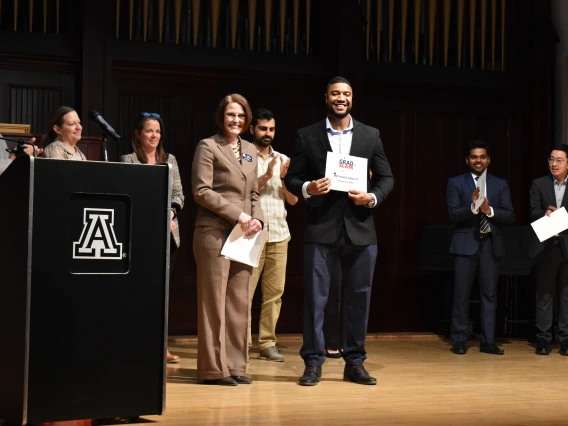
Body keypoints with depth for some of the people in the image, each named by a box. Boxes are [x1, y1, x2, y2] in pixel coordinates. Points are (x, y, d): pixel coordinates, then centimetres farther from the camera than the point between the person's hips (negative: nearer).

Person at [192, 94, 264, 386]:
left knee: (239, 302, 6)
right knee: (214, 301, -4)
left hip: (243, 235, 6)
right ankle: (213, 369, 1)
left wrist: (257, 219, 0)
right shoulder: (208, 147, -2)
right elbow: (201, 191, -11)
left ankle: (235, 365, 11)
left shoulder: (250, 150, 17)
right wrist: (237, 215, -15)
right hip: (215, 232, -6)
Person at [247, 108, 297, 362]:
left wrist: (284, 178, -8)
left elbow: (293, 200, 10)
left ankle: (267, 343, 10)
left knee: (275, 291, 4)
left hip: (279, 235, 5)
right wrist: (267, 175, -17)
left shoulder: (283, 160, 13)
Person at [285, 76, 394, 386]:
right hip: (320, 229, -2)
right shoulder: (307, 136, 5)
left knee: (359, 297, 6)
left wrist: (373, 197, -8)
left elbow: (387, 177, 11)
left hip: (360, 229, 2)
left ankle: (355, 363, 17)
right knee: (315, 296, -1)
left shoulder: (370, 136, 9)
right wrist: (307, 188, -16)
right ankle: (313, 363, 8)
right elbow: (292, 178, 5)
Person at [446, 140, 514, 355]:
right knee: (461, 294, 1)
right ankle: (459, 340, 8)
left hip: (491, 244, 2)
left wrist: (489, 210, -16)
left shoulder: (500, 184, 9)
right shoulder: (456, 183, 2)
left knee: (490, 294, 4)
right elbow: (453, 215, -8)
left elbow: (510, 216, 1)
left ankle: (488, 341, 9)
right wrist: (473, 207, -25)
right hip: (466, 243, -2)